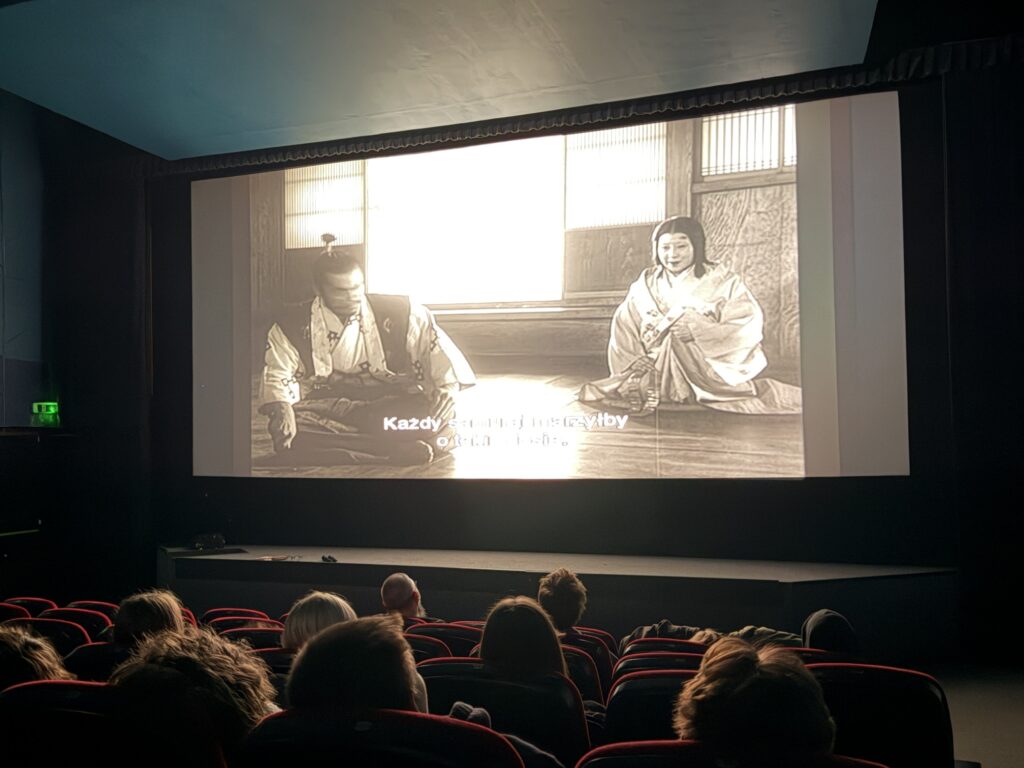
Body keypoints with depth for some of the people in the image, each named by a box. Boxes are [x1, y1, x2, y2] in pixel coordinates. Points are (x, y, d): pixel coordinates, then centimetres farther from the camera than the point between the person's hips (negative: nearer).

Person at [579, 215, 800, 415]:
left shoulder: (722, 280, 2)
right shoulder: (645, 285, 12)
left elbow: (750, 327, -10)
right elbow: (623, 327, 5)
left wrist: (699, 332, -23)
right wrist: (632, 361, -15)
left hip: (714, 367, -2)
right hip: (659, 371, 3)